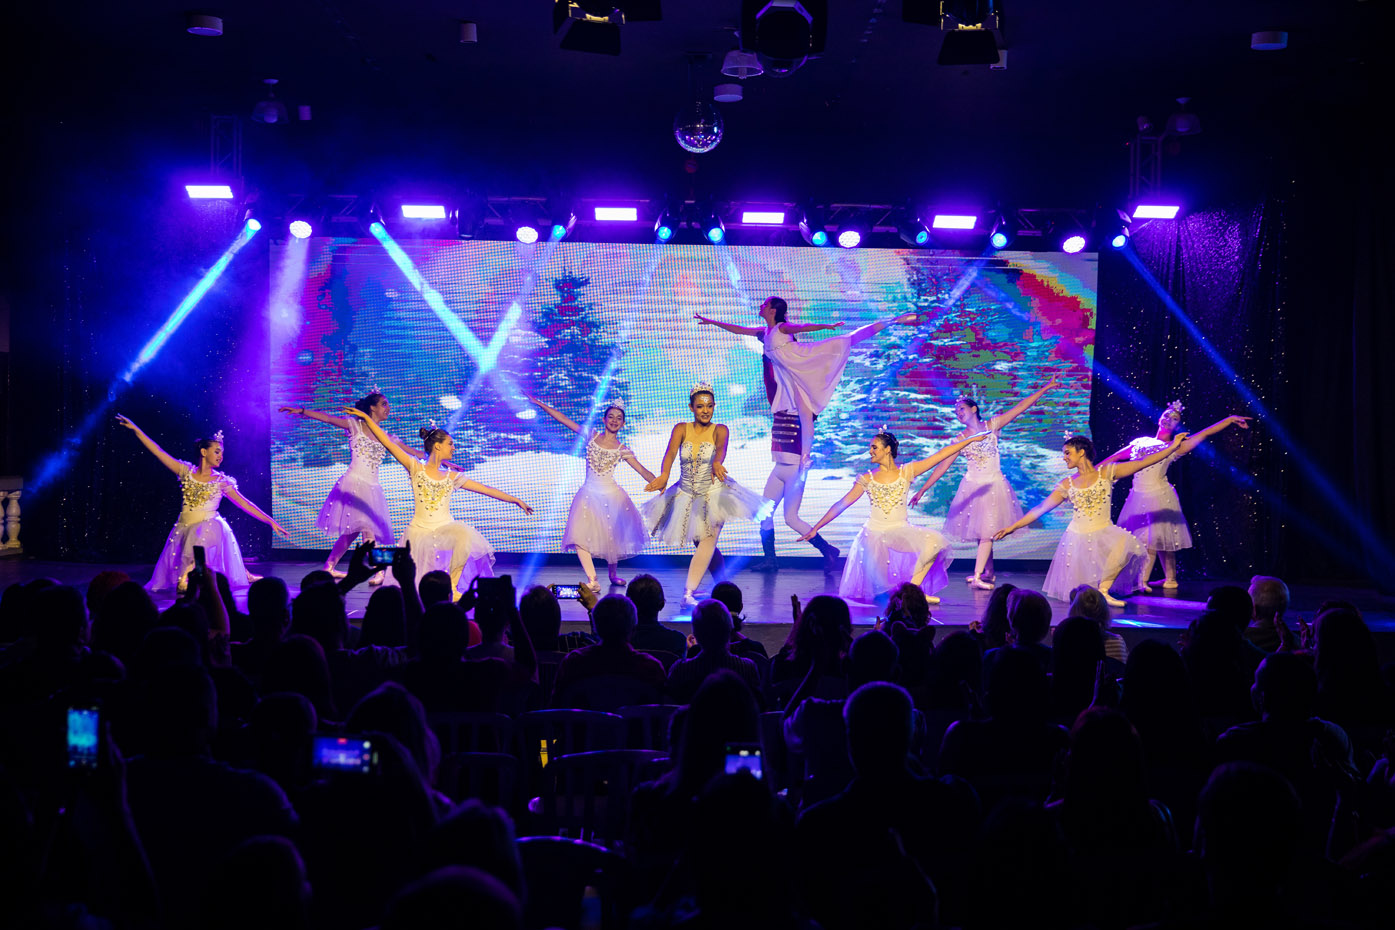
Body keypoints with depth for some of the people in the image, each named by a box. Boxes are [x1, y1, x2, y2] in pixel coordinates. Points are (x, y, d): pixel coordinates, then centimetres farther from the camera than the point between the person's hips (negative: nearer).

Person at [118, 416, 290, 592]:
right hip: (184, 529, 2)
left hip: (208, 528, -1)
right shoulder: (187, 472, 5)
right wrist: (136, 429, 1)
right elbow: (158, 451, 4)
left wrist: (271, 522, -3)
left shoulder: (221, 481, 3)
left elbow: (245, 504, 2)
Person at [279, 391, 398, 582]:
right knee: (366, 528, -17)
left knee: (352, 530, 7)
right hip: (353, 484, -6)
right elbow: (327, 418, -5)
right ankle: (379, 571, -20)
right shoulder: (355, 426, 2)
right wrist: (301, 411, -16)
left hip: (372, 488, 6)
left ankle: (329, 568, 18)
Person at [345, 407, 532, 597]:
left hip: (445, 528, 2)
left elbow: (485, 489, 9)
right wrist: (366, 418, -8)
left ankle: (452, 585, -18)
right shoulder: (416, 469, -1)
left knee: (464, 535, -34)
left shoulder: (452, 478, 7)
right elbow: (388, 443, -5)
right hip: (420, 531, -2)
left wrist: (516, 500, 9)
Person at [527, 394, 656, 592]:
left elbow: (642, 471, 1)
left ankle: (613, 573, 34)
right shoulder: (592, 436, 4)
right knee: (579, 536, -16)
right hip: (590, 493, 0)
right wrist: (539, 404, 0)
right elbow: (564, 419, 2)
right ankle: (592, 581, -19)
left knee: (612, 535, 7)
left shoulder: (622, 450, 2)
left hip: (611, 494, 0)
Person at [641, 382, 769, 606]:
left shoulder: (719, 430, -6)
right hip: (687, 495, 3)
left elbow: (721, 448, -28)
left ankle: (688, 593, -25)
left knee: (708, 539, -19)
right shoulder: (681, 429, -2)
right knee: (704, 544, 11)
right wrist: (664, 475, -40)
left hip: (713, 493, -3)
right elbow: (671, 453, -19)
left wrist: (716, 463, -53)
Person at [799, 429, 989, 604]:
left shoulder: (907, 472, 1)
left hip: (900, 531, 0)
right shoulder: (867, 479, 3)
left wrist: (971, 439, -3)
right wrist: (816, 528, 0)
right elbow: (841, 505, 3)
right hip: (874, 533, 0)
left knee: (934, 541, -29)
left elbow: (941, 455, -1)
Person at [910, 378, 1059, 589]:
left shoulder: (992, 426, -2)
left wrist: (1043, 389, -9)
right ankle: (989, 572, 18)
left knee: (987, 532, -10)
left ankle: (978, 576, -11)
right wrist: (923, 490, -3)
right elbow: (943, 465, 1)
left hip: (993, 484, -2)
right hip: (972, 485, 2)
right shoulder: (960, 439, 1)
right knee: (980, 532, 6)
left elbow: (1020, 407, -4)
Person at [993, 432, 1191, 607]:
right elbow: (1040, 509, 5)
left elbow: (1142, 463, -5)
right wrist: (1013, 526, 1)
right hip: (1078, 538, 1)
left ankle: (1103, 589, -23)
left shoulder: (1106, 473, -1)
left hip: (1104, 533, -1)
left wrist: (1173, 446, -11)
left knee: (1124, 543, -36)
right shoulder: (1067, 485, 4)